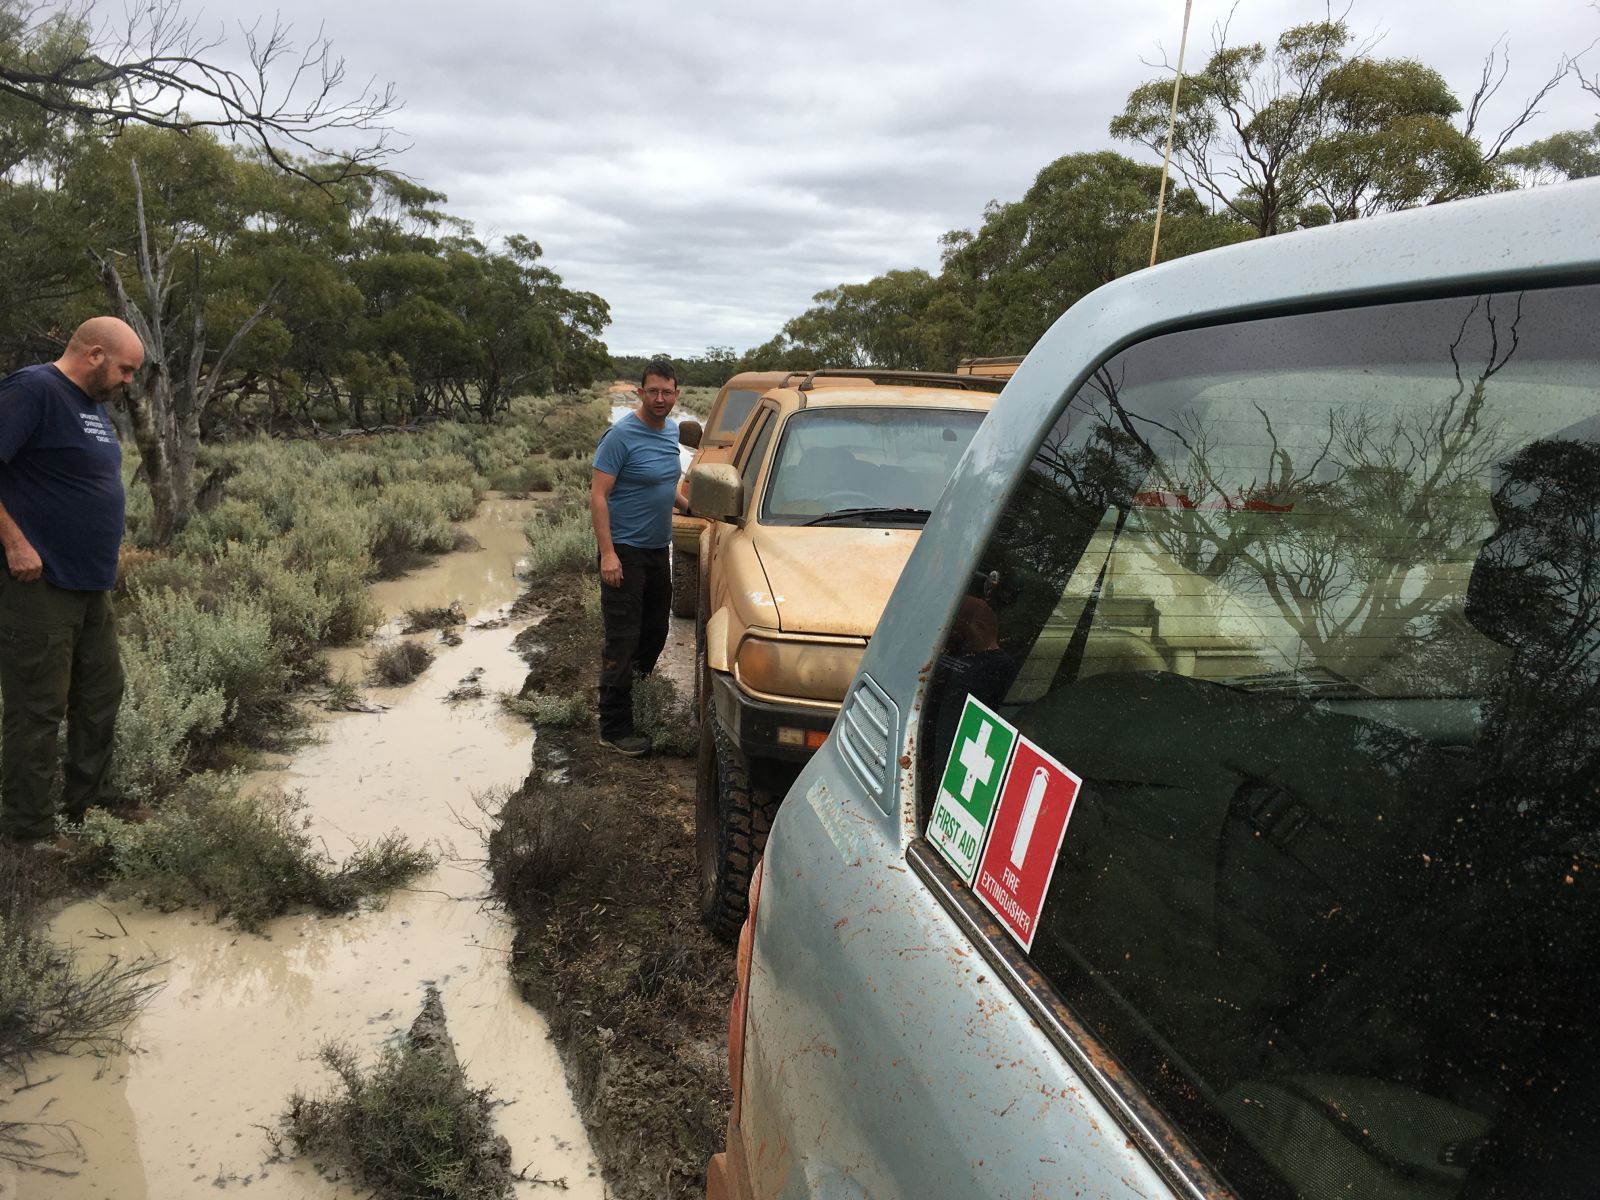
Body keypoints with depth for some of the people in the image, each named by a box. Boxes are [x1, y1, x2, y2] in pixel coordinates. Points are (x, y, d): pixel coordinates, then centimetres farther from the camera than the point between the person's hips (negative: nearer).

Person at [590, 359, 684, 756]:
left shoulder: (672, 432, 8)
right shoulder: (621, 436, -16)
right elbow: (597, 496, -19)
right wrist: (608, 553, -24)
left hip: (658, 548, 8)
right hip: (625, 551, -8)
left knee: (655, 631, 19)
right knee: (623, 641, -6)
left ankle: (639, 684, 42)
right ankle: (614, 729, 0)